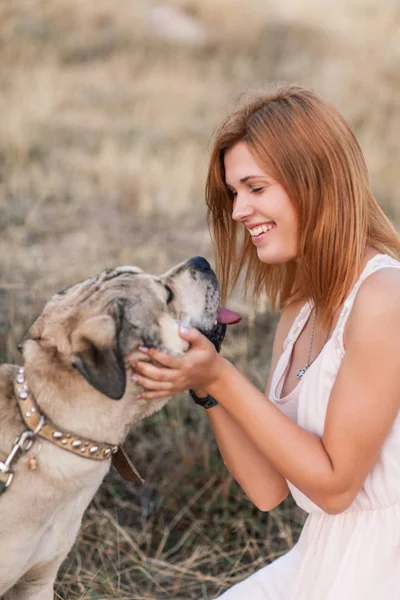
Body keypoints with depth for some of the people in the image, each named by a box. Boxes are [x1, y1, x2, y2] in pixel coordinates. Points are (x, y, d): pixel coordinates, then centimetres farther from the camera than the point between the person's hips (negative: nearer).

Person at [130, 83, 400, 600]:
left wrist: (221, 379, -18)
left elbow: (335, 484, -17)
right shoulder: (301, 309, 6)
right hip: (322, 557, 7)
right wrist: (202, 381, -8)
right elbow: (268, 490, 3)